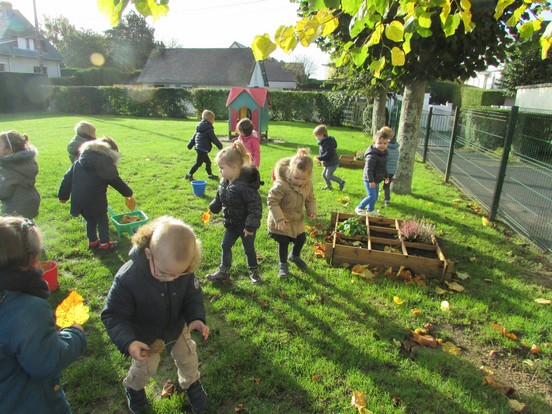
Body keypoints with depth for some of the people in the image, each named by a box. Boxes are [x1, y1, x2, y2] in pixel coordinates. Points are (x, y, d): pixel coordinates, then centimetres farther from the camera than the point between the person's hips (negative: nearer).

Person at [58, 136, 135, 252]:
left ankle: (92, 242, 37)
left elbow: (67, 177, 13)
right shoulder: (106, 164, -7)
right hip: (95, 201, -6)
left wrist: (63, 195, 20)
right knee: (102, 220, 15)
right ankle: (104, 244, 23)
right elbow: (117, 182, -2)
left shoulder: (79, 161, 12)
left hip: (78, 200, 6)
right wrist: (128, 193, 13)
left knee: (90, 220, 25)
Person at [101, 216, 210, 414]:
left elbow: (193, 294, -11)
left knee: (188, 358, 22)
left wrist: (196, 318, -30)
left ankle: (191, 383, 55)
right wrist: (127, 342, -42)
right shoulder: (127, 278, -40)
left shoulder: (184, 269, -30)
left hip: (177, 328, 2)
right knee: (145, 368, 22)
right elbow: (113, 315, -27)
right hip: (145, 336, -2)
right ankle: (133, 387, 58)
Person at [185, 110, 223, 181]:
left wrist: (190, 145, 24)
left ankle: (210, 174, 29)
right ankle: (189, 175, 0)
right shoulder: (209, 128, -13)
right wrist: (220, 146, 0)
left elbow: (194, 136, 19)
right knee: (198, 163, -3)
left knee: (208, 162, 18)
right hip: (203, 149, -10)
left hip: (199, 147, 10)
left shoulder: (199, 127, 14)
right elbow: (214, 139, -12)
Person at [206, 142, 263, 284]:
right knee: (225, 246, 17)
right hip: (232, 224, 7)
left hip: (246, 225, -7)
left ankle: (254, 271, 36)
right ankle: (223, 271, 35)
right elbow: (219, 198, 14)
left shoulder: (245, 186, -33)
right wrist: (213, 208, 27)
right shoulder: (224, 182, -6)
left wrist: (250, 226, -27)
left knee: (249, 248, 12)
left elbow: (255, 206, -30)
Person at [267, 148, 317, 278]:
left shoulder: (308, 185, -11)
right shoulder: (281, 184, -31)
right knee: (283, 243, 9)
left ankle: (295, 256, 51)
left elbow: (310, 199, 5)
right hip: (282, 221, -6)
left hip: (297, 220, 6)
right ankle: (283, 265, 33)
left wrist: (311, 211, -13)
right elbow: (272, 200, -25)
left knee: (301, 240, 20)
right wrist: (278, 218, -29)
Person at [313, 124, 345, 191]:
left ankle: (341, 182, 5)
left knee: (328, 175, -9)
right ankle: (329, 186, 32)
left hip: (333, 163, -10)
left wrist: (319, 158, -28)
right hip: (328, 163, 10)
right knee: (324, 174, 15)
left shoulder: (327, 143, -24)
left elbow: (329, 154, -32)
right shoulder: (323, 142, 10)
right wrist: (320, 160, 10)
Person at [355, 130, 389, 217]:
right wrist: (371, 181, -29)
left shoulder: (383, 154, 6)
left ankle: (370, 210, 33)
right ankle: (359, 208, 5)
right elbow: (368, 169, -27)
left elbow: (384, 167, 20)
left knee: (375, 196, 17)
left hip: (376, 180, 9)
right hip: (369, 180, -9)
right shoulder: (372, 156, -26)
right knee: (372, 196, -9)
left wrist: (386, 176, 25)